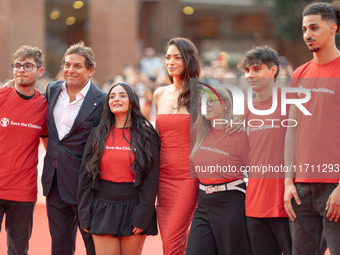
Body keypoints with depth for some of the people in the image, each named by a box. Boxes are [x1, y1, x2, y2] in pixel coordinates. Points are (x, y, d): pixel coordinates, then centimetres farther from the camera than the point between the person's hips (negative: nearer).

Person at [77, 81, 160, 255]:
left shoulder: (146, 136, 1)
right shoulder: (98, 135, 7)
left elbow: (151, 179, -2)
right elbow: (85, 176, 8)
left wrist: (142, 217, -8)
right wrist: (85, 215, 2)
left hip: (133, 208, -1)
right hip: (103, 209, 1)